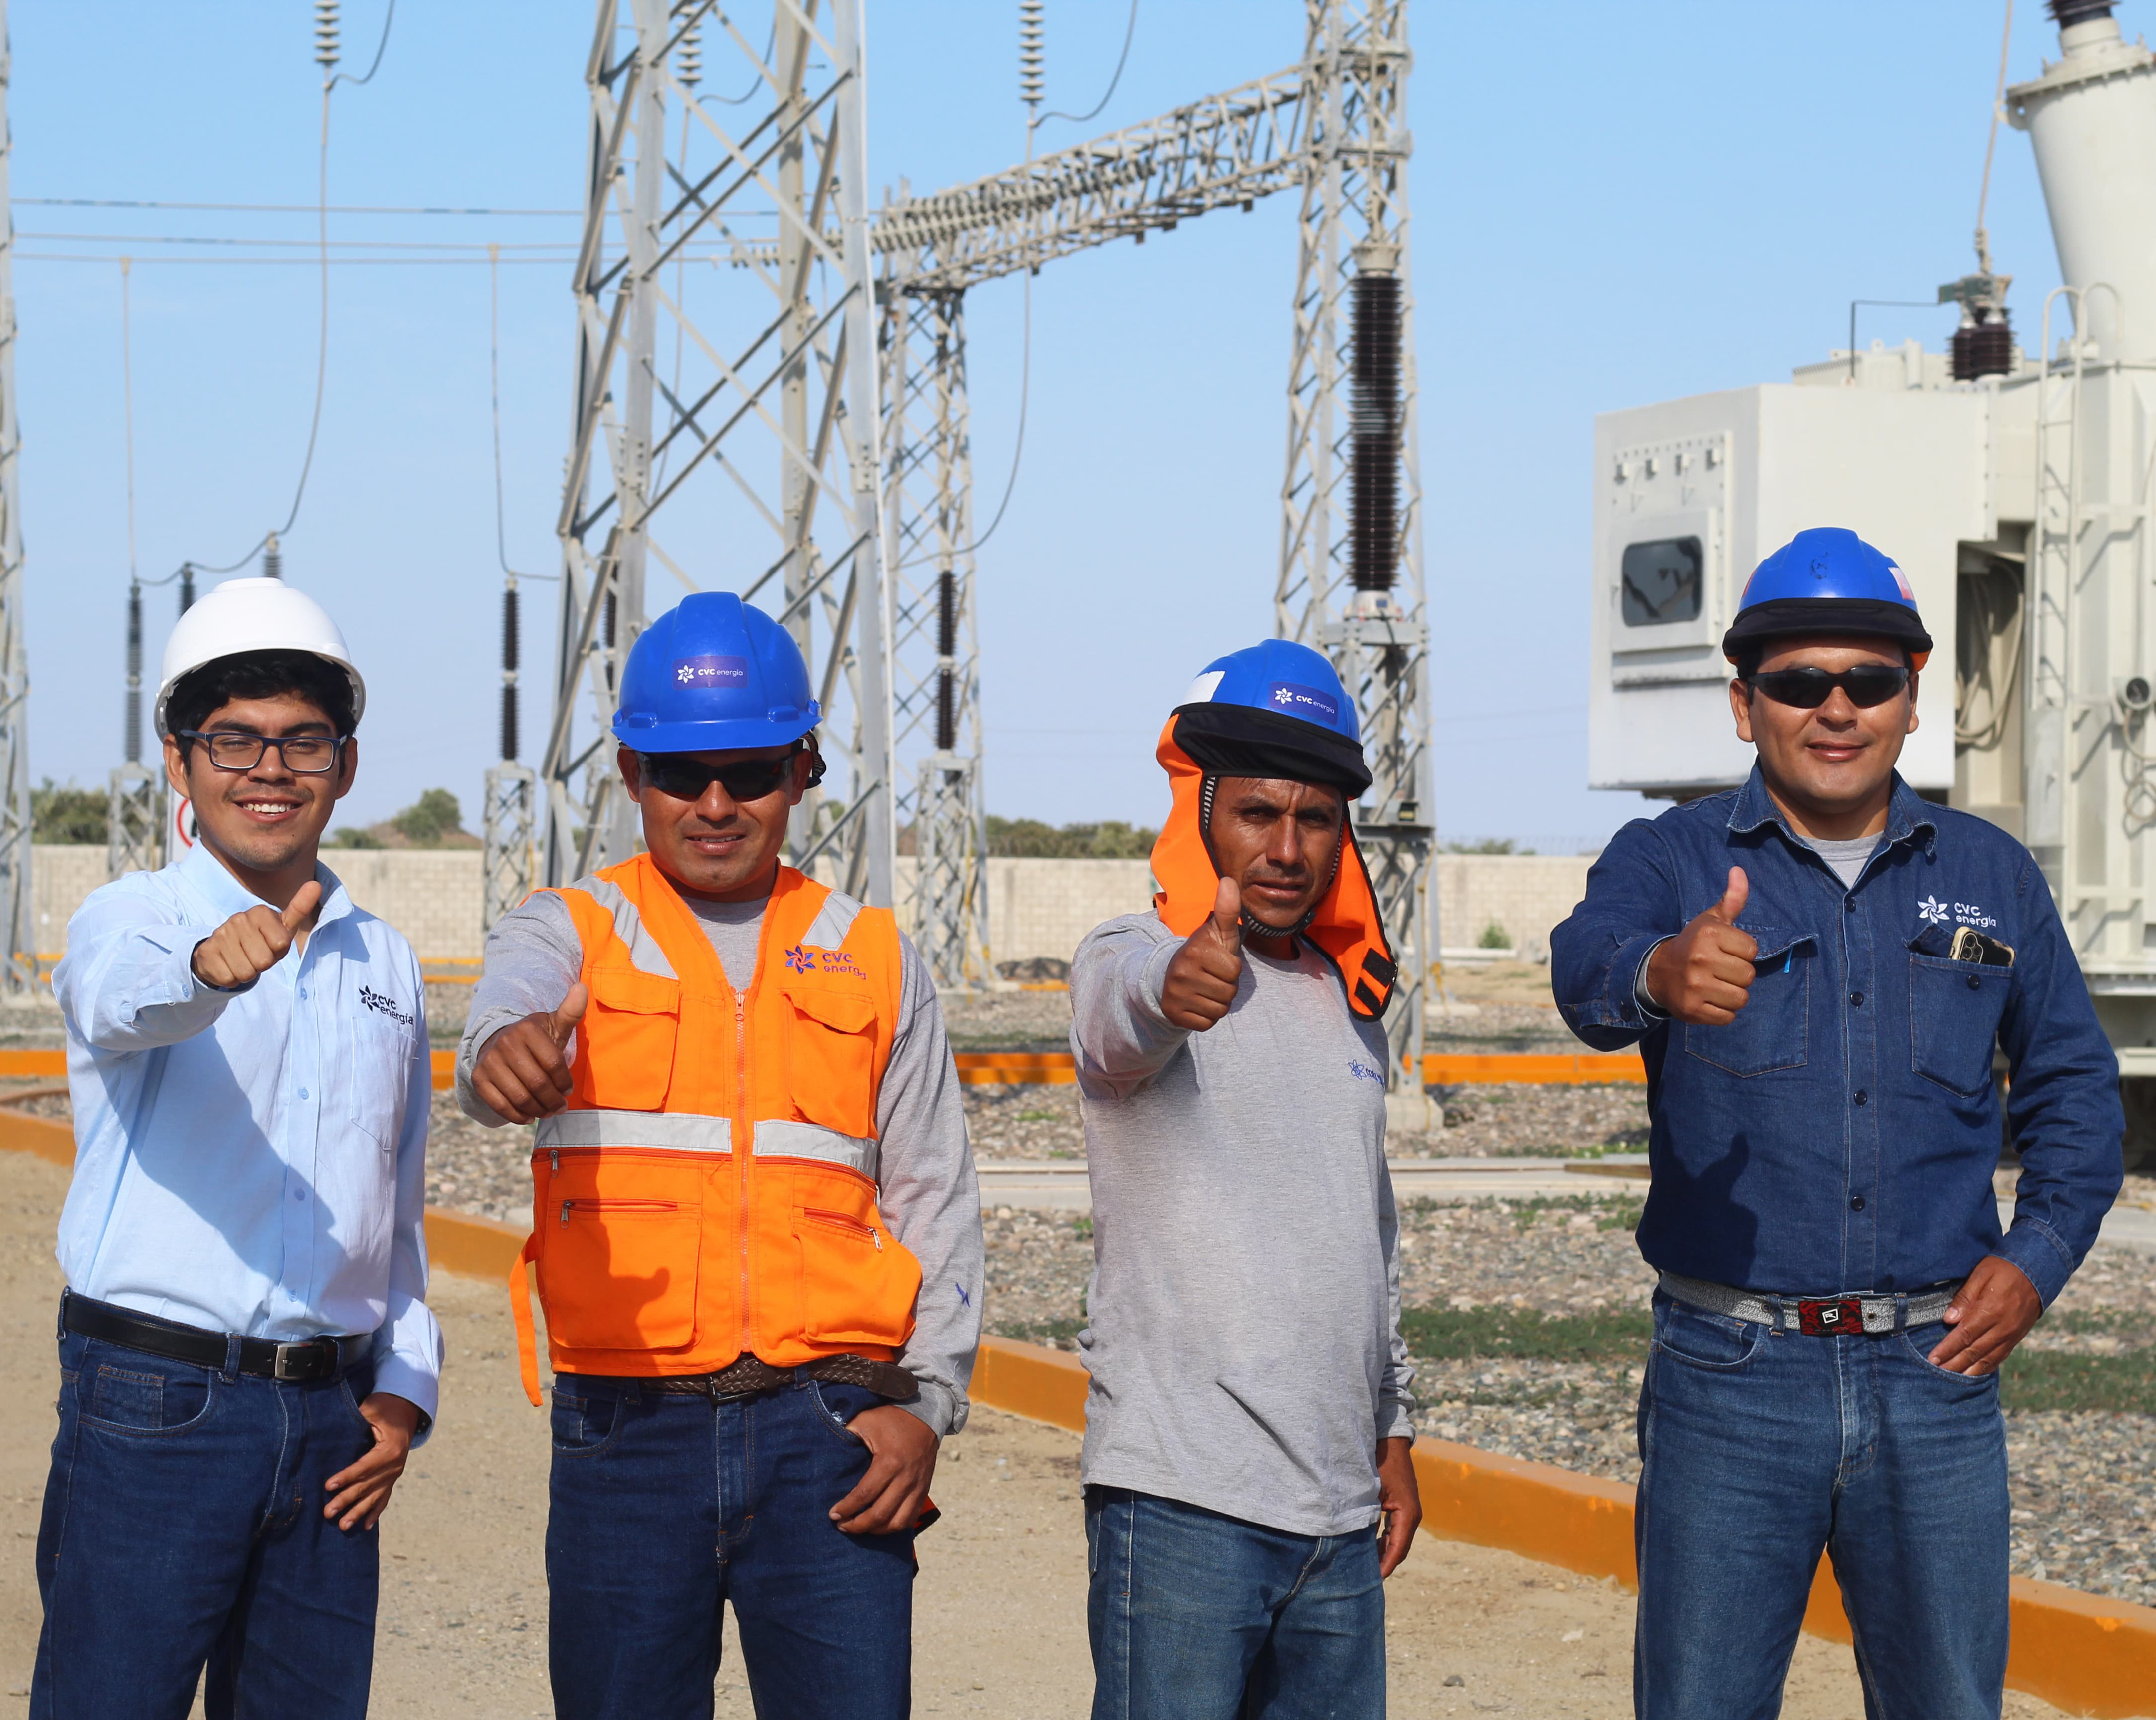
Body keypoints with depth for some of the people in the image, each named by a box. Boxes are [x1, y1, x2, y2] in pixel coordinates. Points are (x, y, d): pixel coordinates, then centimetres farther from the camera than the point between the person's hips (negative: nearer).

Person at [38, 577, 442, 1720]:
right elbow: (124, 997, -27)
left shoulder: (383, 962, 14)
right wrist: (213, 964, -50)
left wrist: (403, 1389, 8)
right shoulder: (128, 919, -2)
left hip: (329, 1425, 5)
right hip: (151, 1409, -5)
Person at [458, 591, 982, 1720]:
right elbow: (508, 1017, -16)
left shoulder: (873, 960, 14)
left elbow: (934, 1201, 13)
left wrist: (927, 1403, 1)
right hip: (627, 1429, 0)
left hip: (830, 1431, 1)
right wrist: (510, 1053, -41)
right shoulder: (570, 935, 9)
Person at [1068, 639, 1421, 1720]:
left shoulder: (1348, 999, 17)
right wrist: (1169, 987, -55)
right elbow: (1117, 1015, -31)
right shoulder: (1134, 961, -5)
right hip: (1180, 1502, -7)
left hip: (1338, 1508, 7)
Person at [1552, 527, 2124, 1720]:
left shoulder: (1991, 876, 10)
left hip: (1935, 1371, 2)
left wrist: (2039, 1259, 3)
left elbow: (2073, 1087, 19)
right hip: (1729, 1380, -2)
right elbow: (1589, 963, -22)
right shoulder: (1668, 862, 0)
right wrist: (1659, 973, -46)